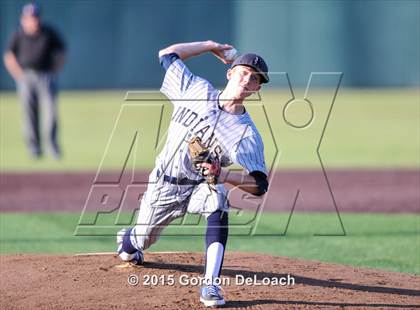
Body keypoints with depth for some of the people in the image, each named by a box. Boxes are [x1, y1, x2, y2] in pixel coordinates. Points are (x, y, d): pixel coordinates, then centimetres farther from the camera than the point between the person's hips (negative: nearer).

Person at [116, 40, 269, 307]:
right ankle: (128, 239, 55)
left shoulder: (247, 133, -17)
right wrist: (209, 46, 4)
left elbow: (259, 185, -23)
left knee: (217, 204, -36)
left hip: (202, 185, -2)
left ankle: (211, 285, -40)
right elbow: (167, 54, 3)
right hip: (164, 185, 2)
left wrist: (221, 174, -38)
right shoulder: (197, 90, -9)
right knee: (141, 241, 13)